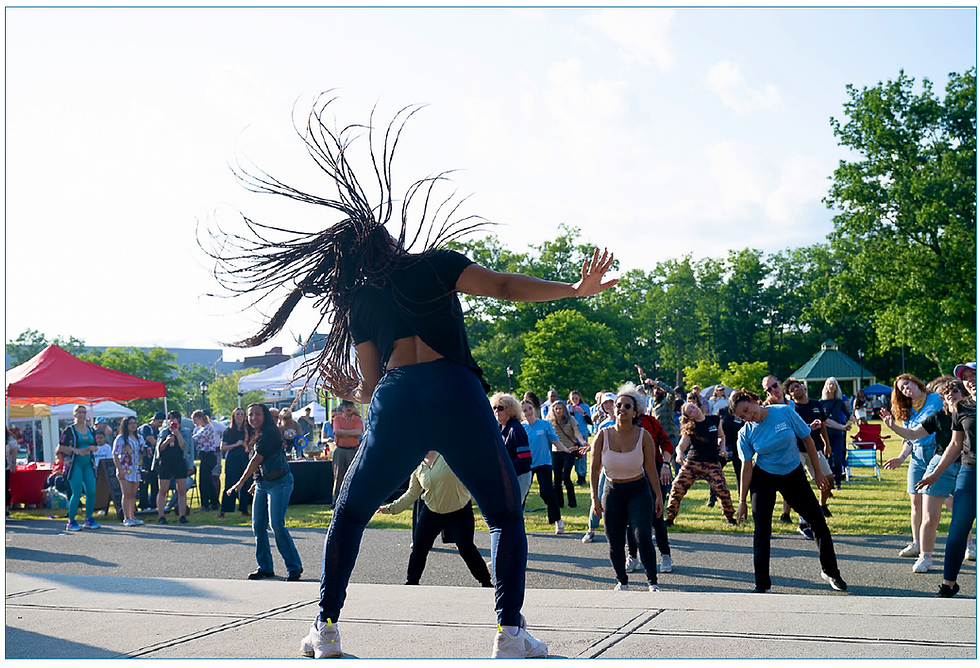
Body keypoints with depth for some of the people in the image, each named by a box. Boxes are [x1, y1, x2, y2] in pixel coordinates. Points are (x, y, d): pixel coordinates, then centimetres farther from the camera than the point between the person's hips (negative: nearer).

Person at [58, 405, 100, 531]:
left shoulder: (90, 430, 14)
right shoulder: (69, 430, -2)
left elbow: (95, 446, 20)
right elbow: (61, 447, -5)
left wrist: (91, 448, -4)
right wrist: (76, 450, -17)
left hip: (88, 464, 5)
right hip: (75, 464, -5)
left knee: (91, 492, 0)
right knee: (77, 493, -9)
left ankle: (89, 520, 13)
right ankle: (71, 522, 0)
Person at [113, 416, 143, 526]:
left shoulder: (139, 438, 13)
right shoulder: (121, 438, -5)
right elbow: (115, 455, -8)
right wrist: (120, 470, -16)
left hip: (136, 470, 6)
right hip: (125, 470, -6)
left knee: (133, 495, 9)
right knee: (126, 494, -7)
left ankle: (132, 517, 14)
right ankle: (126, 518, -7)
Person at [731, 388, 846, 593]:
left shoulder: (785, 413, -15)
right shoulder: (746, 434, -12)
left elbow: (807, 440, -5)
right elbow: (747, 467, -6)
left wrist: (817, 472, -2)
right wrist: (742, 501, -5)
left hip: (793, 474, 1)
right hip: (763, 478, -1)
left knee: (818, 522, 4)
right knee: (761, 530, -9)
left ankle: (830, 572, 24)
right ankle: (762, 584, 0)